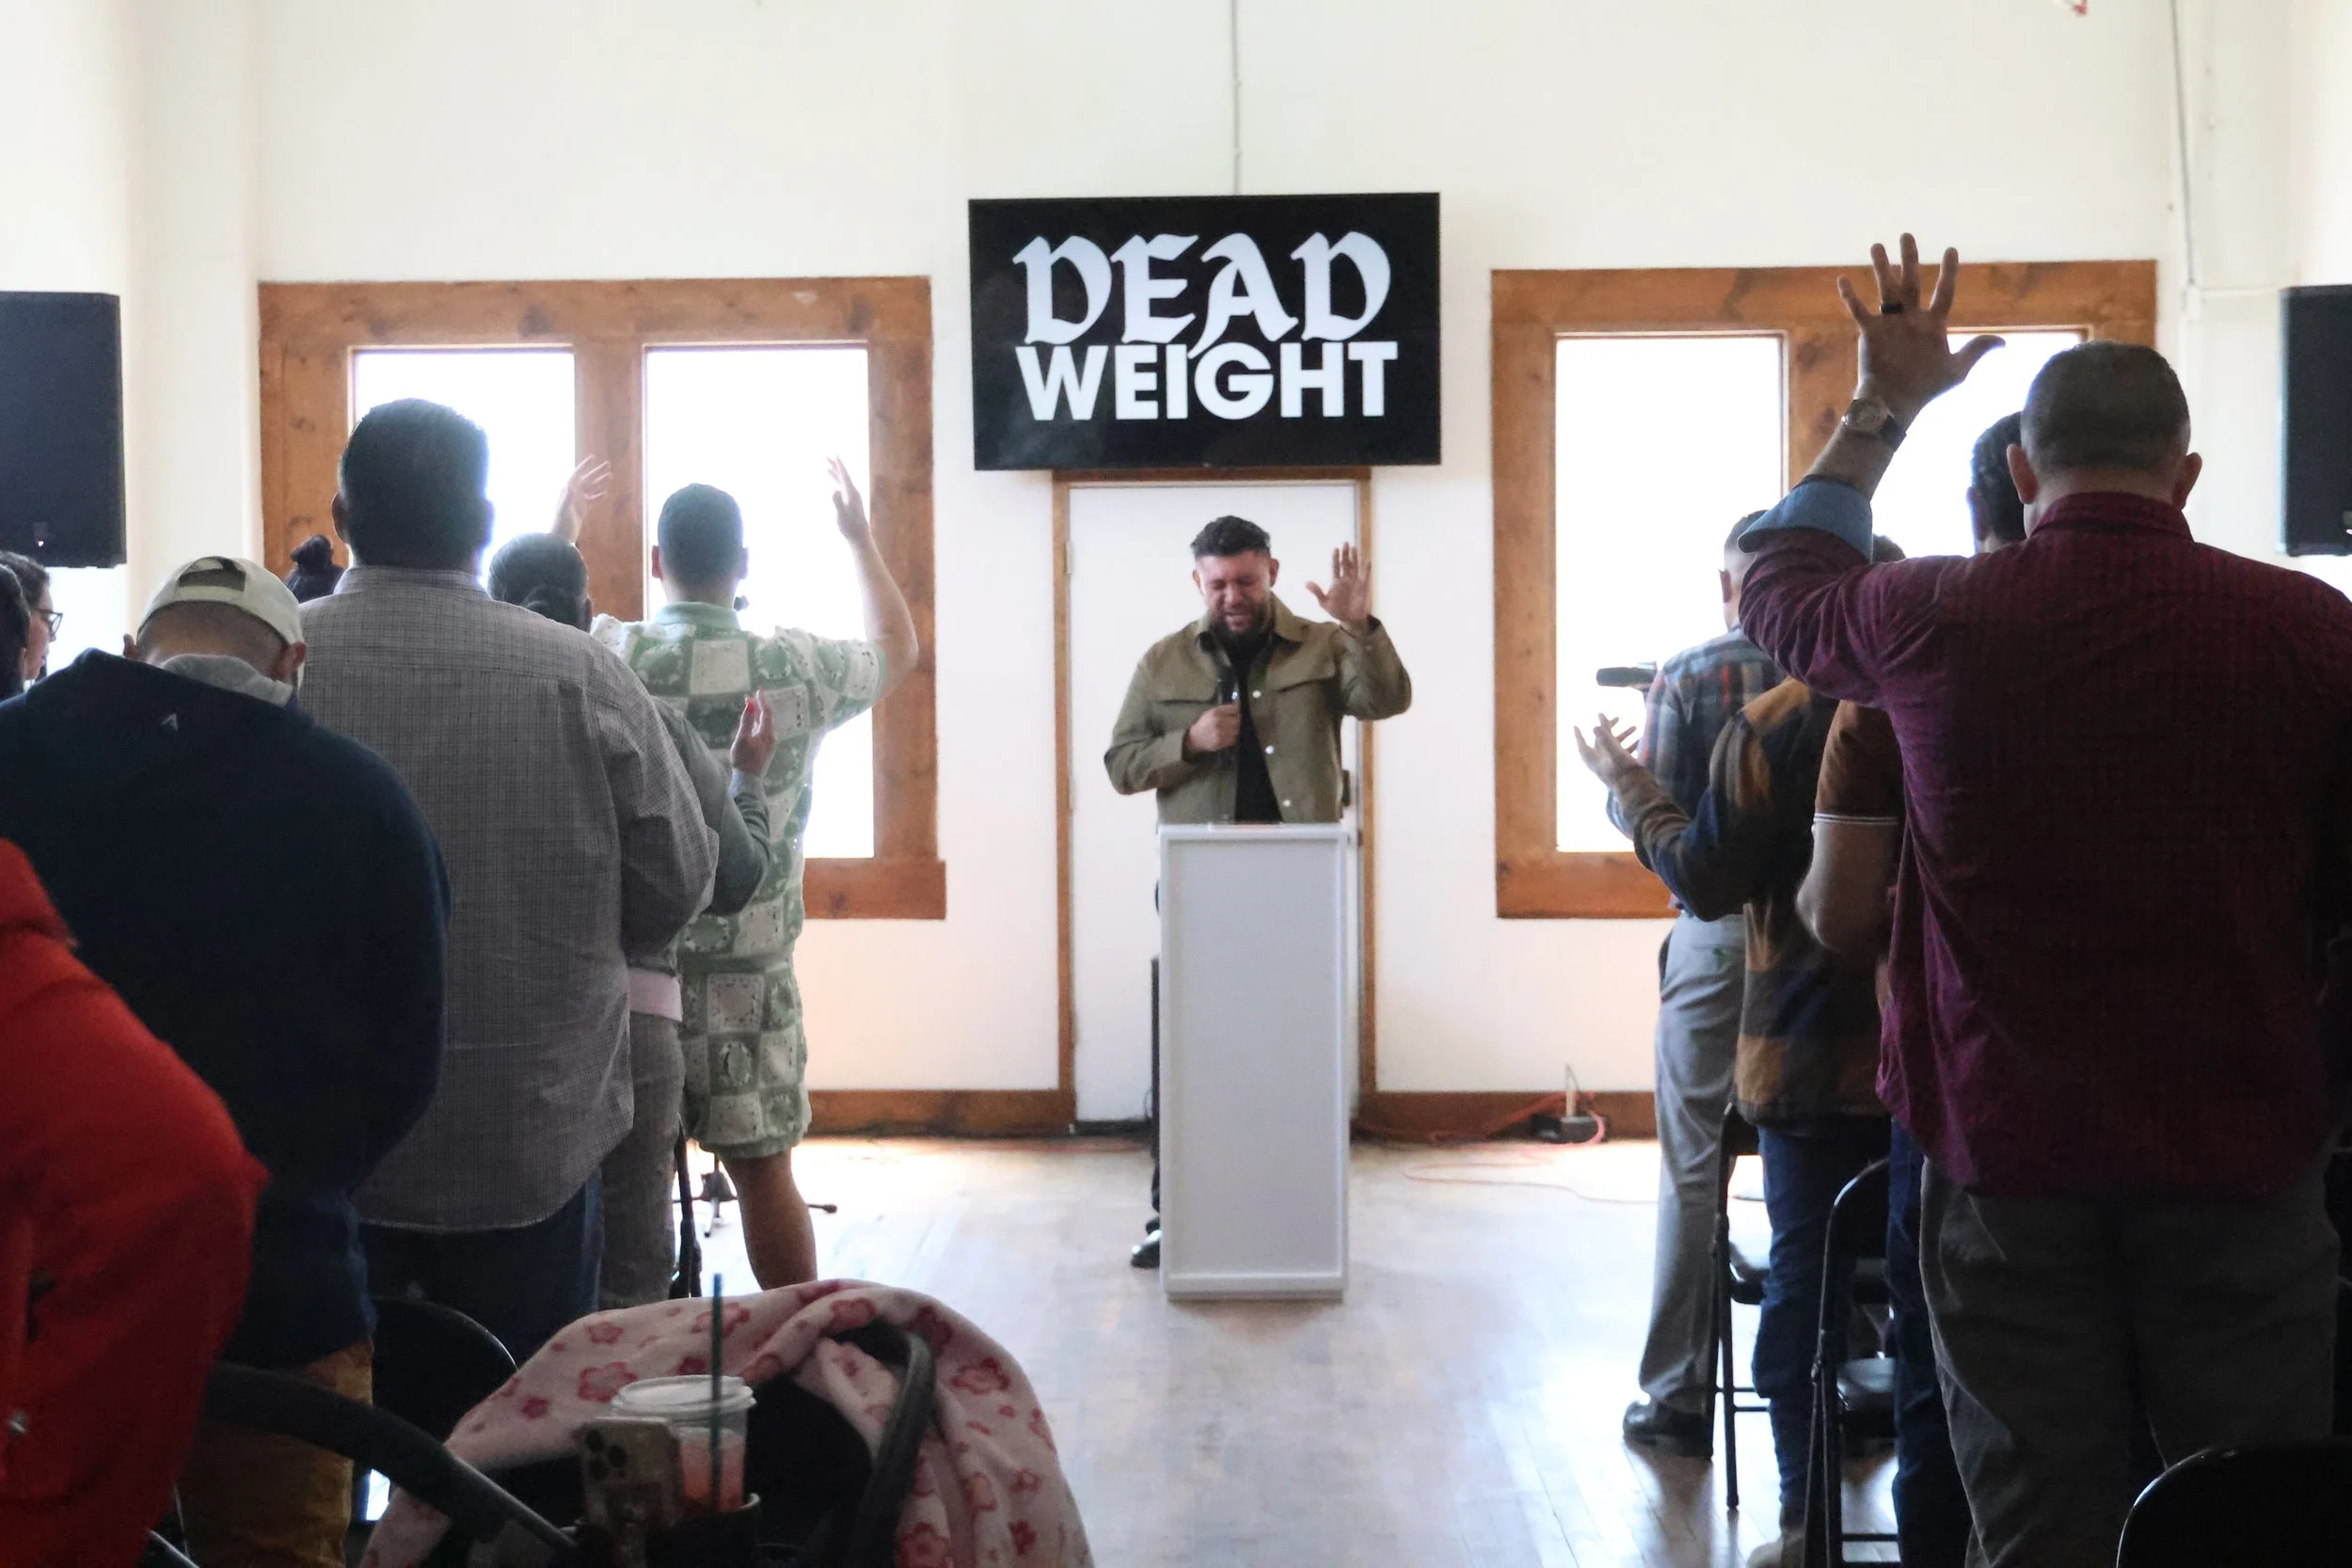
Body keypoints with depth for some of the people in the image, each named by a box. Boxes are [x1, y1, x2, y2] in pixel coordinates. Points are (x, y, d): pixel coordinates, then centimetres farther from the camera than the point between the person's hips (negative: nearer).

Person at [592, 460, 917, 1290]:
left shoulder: (609, 656, -7)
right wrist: (860, 537, 29)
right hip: (746, 966, 0)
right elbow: (899, 647, 16)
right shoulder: (797, 669, -5)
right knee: (762, 1168, 7)